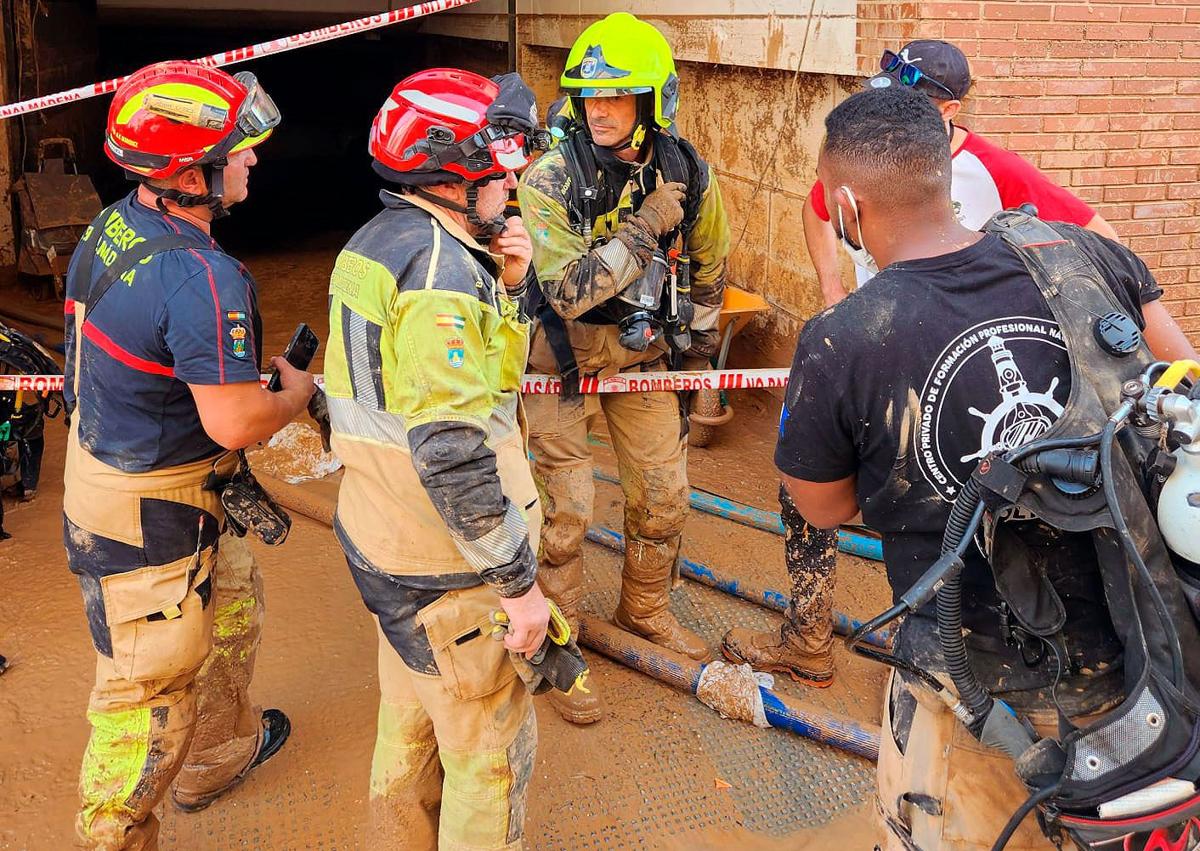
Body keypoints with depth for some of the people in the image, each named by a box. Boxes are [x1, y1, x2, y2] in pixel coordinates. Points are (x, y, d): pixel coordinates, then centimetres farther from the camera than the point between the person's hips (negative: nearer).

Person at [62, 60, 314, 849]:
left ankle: (219, 753, 51)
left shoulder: (112, 225, 0)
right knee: (149, 693, 8)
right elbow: (233, 422, -28)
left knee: (233, 602, 29)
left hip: (101, 465, 10)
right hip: (146, 519, -10)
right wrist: (296, 396, -6)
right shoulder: (204, 278, -30)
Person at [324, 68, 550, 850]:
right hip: (447, 563, -10)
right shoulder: (441, 269, -24)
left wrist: (503, 285, 0)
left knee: (409, 720, 25)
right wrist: (521, 581, -21)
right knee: (491, 752, 6)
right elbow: (454, 454, -29)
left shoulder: (375, 243, 6)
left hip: (381, 542, 10)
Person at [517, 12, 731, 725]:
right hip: (566, 353, -4)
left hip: (647, 350, 4)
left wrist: (695, 362, 12)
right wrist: (646, 228, -30)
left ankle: (646, 610, 36)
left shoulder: (689, 176, -8)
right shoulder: (550, 180, -21)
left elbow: (709, 274, 7)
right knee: (566, 507, -2)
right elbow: (567, 292, -28)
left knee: (665, 493, 11)